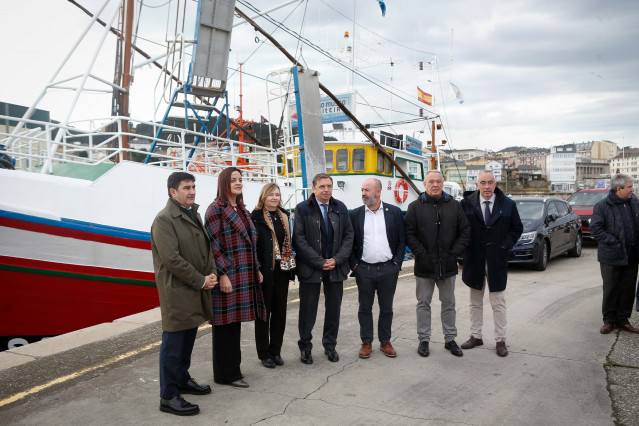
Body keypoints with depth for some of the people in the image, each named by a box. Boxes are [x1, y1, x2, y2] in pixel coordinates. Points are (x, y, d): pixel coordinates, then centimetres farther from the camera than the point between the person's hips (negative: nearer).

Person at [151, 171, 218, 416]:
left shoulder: (193, 215, 14)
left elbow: (204, 248, 17)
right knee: (173, 343, -1)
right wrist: (201, 281, -15)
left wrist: (211, 273, 0)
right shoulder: (164, 219, -14)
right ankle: (168, 397, 10)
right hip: (176, 291, -8)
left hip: (195, 289, 8)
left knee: (188, 339, 19)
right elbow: (172, 259, -20)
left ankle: (183, 380, 35)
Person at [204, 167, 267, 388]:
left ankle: (232, 368, 26)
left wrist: (257, 270, 15)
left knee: (235, 322, 15)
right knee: (225, 323, 1)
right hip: (227, 275, -8)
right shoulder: (216, 209, -9)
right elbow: (214, 245, -14)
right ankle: (225, 374, 12)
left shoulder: (242, 210, 16)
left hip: (244, 275, 8)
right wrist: (222, 275, -18)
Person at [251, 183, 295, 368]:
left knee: (280, 311, 11)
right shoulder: (256, 218, -6)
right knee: (264, 312, 5)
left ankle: (276, 351, 23)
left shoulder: (284, 216, 12)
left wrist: (291, 266, 9)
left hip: (282, 271, 5)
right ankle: (264, 353, 17)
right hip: (264, 273, -5)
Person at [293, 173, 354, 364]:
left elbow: (348, 235, 7)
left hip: (335, 267, 4)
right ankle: (305, 347, 21)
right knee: (308, 309, 5)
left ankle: (330, 345, 28)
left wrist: (337, 259, -7)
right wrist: (320, 262, -13)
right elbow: (299, 239, -9)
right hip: (310, 268, -3)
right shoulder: (302, 209, -4)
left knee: (334, 309, 12)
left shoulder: (340, 208, 7)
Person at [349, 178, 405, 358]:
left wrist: (397, 263, -3)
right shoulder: (355, 214, 2)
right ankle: (366, 342, 21)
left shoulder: (394, 212, 2)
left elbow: (402, 240, 4)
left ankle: (385, 341, 25)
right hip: (364, 269, 0)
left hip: (388, 269, 0)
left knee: (386, 308, 10)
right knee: (365, 308, 8)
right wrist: (354, 265, -3)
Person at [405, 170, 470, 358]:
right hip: (424, 265, -2)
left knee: (449, 303, 12)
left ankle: (450, 339, 25)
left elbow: (465, 231, 5)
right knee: (423, 303, 8)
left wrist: (454, 252, -4)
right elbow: (409, 234, -6)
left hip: (448, 265, 2)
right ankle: (424, 340, 19)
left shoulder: (454, 205, 5)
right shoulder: (415, 207, -2)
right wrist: (422, 254, -12)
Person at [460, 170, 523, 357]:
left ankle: (500, 340, 16)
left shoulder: (508, 204, 1)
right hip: (474, 260, 1)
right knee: (475, 302, 12)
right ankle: (476, 336, 24)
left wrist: (506, 245, -2)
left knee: (498, 303, 6)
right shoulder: (467, 203, -1)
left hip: (497, 260, 0)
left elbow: (517, 228, 10)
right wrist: (466, 245, -5)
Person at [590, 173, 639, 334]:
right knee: (610, 290, 5)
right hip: (612, 257, -5)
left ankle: (622, 319, 25)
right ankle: (609, 321, 17)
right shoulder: (602, 206, -9)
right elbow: (595, 229, -11)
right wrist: (614, 243, -17)